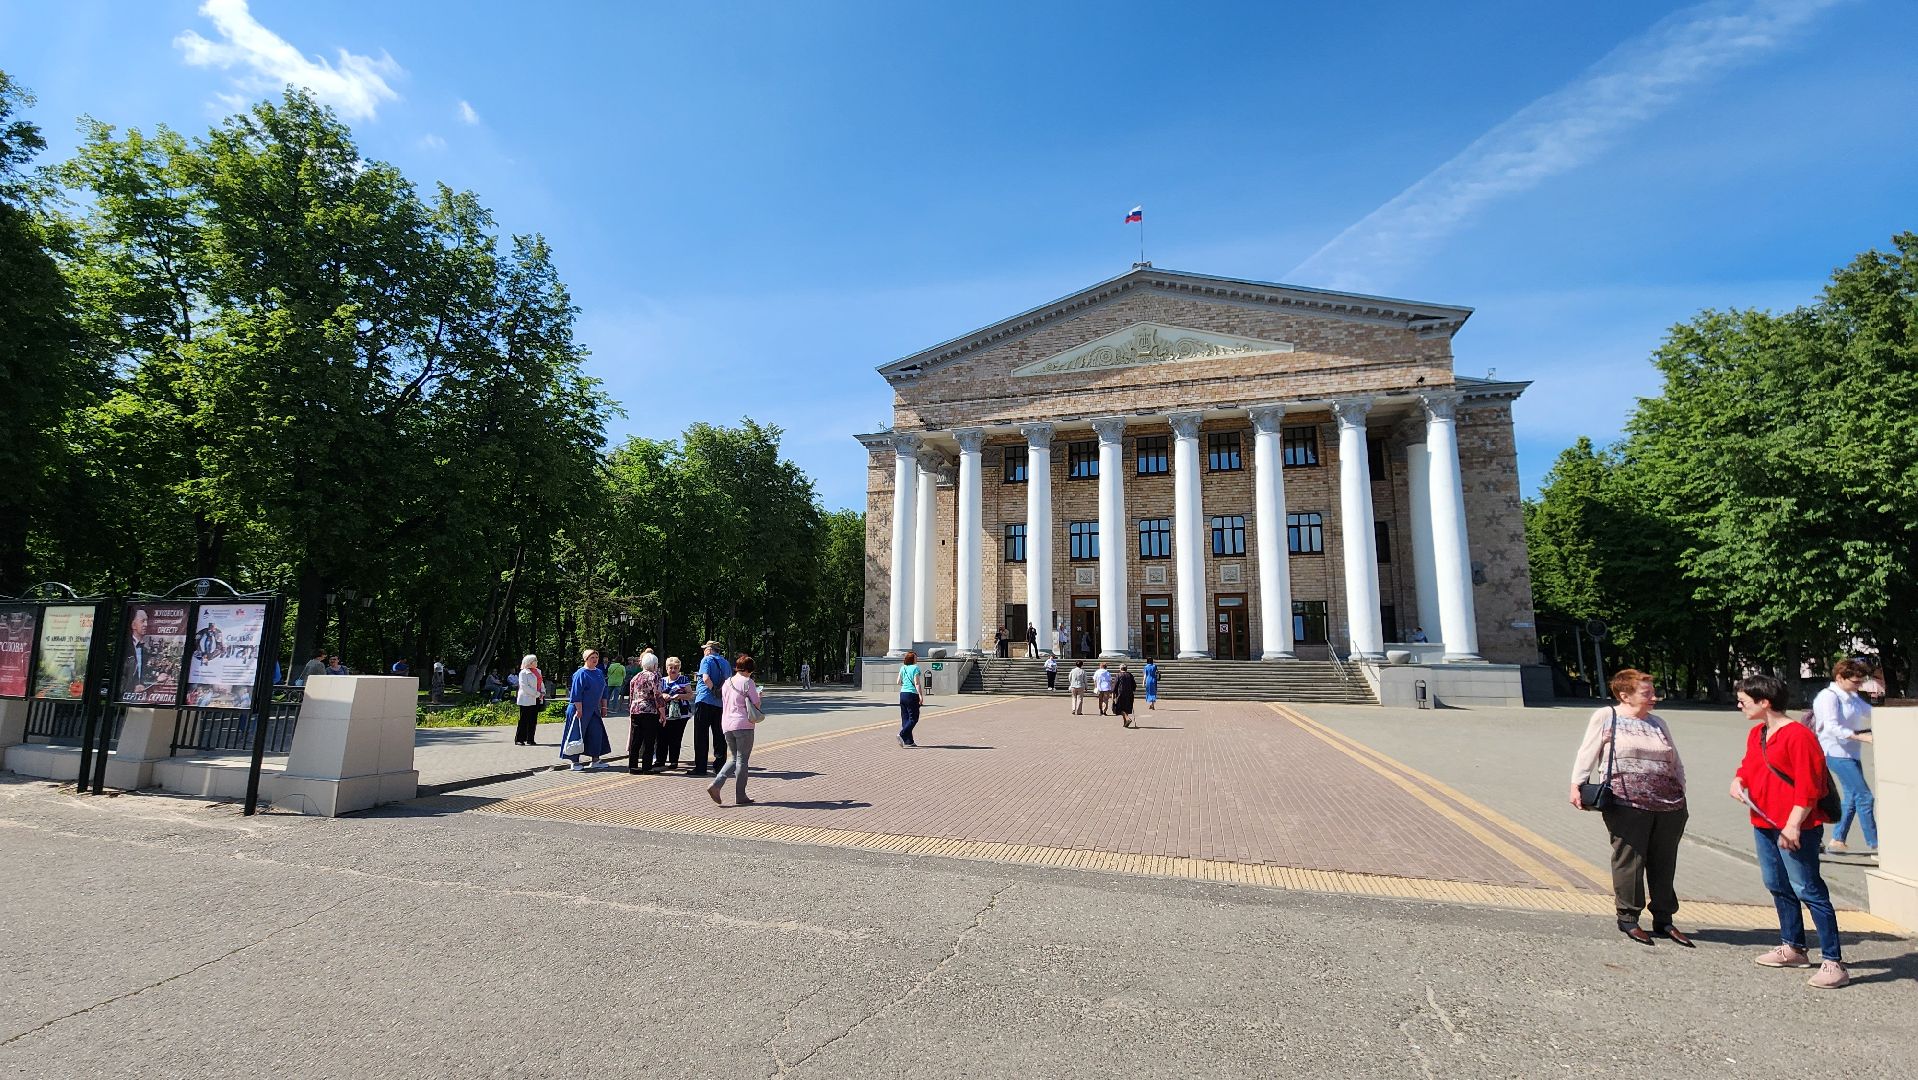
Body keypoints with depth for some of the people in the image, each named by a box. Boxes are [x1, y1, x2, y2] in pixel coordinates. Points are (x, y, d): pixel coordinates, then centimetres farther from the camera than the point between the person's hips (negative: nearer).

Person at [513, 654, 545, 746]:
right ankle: (519, 740, 5)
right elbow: (524, 686, -16)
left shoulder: (538, 671, 15)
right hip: (526, 700, -7)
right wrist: (537, 694, -17)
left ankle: (530, 740, 13)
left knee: (533, 721, 7)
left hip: (536, 700, 7)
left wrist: (543, 692, 1)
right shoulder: (523, 673, -8)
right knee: (524, 720, -3)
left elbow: (541, 683, 19)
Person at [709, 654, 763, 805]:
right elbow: (756, 705, -10)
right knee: (742, 760, 2)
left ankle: (716, 784, -2)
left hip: (727, 724, 6)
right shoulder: (748, 682, -9)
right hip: (743, 725, -6)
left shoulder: (727, 682, 12)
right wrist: (758, 695, 11)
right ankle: (740, 797, 7)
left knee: (733, 758, 17)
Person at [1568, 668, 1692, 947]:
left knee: (1664, 863, 11)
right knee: (1629, 861, -2)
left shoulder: (1658, 723, 18)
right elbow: (1587, 754, -2)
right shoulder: (1605, 717, 1)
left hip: (1668, 804, 6)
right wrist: (1576, 785, -10)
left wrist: (1681, 794, 18)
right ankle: (1628, 918, 11)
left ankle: (1663, 920, 23)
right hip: (1627, 805, -6)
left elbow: (1675, 762, 24)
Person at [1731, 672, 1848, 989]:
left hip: (1794, 828, -9)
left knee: (1808, 890, -5)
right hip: (1763, 824, 9)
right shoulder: (1756, 734, 10)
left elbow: (1808, 786, -18)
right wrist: (1738, 780, 0)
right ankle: (1793, 948, 30)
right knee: (1777, 887, 17)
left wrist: (1793, 825, -20)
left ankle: (1833, 963, 3)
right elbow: (1748, 766, 22)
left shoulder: (1798, 735, -16)